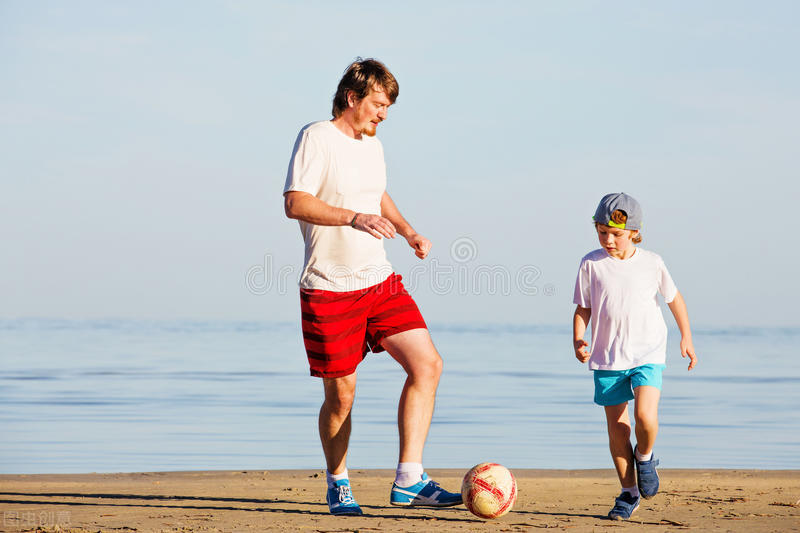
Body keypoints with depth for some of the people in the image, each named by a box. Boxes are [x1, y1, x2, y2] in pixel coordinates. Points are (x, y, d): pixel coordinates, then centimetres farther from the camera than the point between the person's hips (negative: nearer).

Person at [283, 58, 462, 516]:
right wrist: (354, 218, -28)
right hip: (330, 289, -7)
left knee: (427, 364, -7)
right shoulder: (317, 138, -9)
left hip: (380, 280, 7)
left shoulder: (373, 146, 14)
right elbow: (295, 203, -19)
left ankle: (409, 480, -2)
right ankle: (338, 484, 22)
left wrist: (408, 232, 15)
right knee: (341, 393, 1)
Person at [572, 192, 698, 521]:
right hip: (607, 358, 1)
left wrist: (686, 338, 14)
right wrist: (578, 341, -13)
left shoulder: (651, 263, -2)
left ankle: (645, 457, 12)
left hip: (647, 354, -1)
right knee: (617, 427, 4)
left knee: (646, 417, -21)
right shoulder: (591, 265, -2)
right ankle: (629, 492, 19)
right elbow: (582, 309, 2)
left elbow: (673, 298, 12)